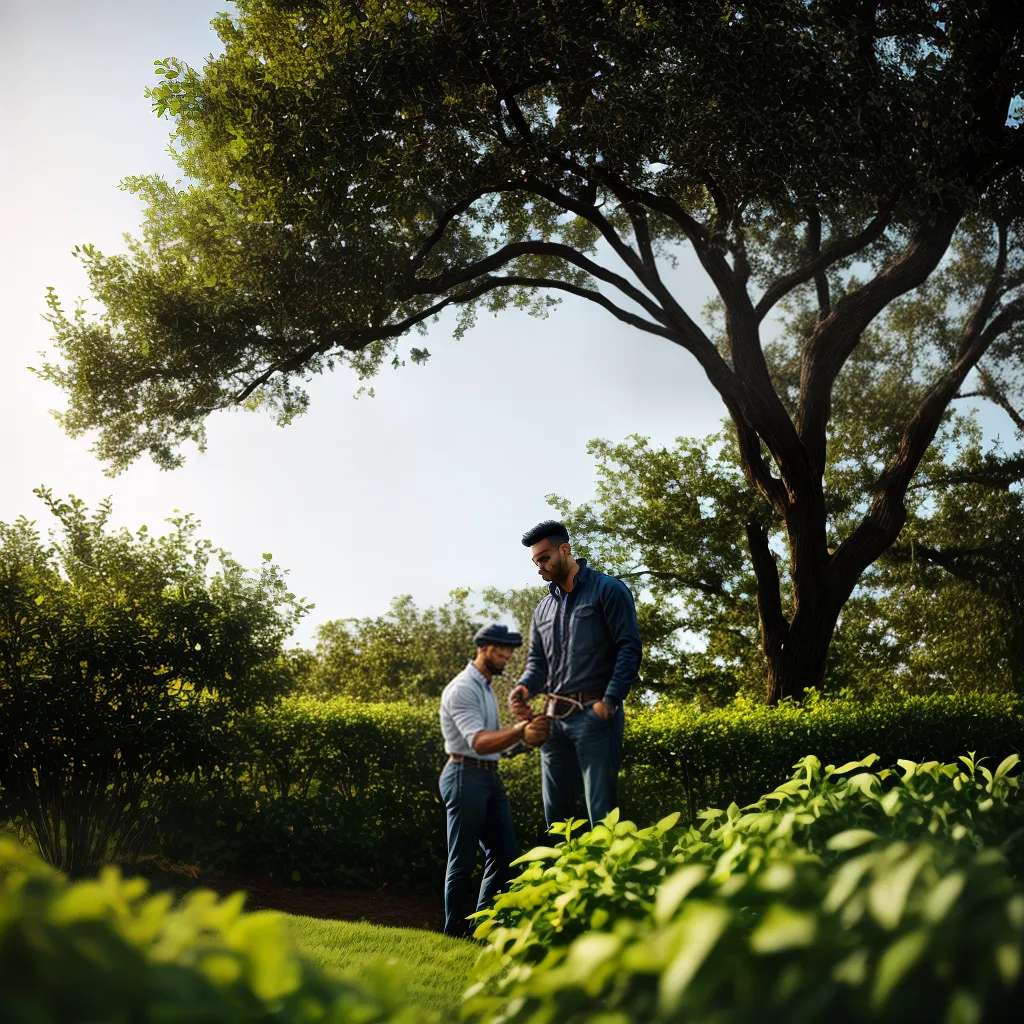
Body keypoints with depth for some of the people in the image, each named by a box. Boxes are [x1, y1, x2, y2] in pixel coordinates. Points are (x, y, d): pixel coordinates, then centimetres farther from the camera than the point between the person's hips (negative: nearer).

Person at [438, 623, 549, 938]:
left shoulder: (486, 687, 17)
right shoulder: (463, 688, -14)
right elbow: (479, 742, -25)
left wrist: (522, 734, -4)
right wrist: (519, 731, -39)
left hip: (490, 776, 9)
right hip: (466, 775, -9)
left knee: (504, 853, 10)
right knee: (462, 860, -1)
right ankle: (455, 931, 8)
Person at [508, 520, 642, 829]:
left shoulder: (607, 590, -1)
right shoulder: (544, 608, 19)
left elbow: (630, 648, -8)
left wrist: (610, 701, -18)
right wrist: (524, 688, -4)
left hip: (595, 714, -7)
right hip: (554, 717, 7)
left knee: (602, 811, -6)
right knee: (556, 811, 9)